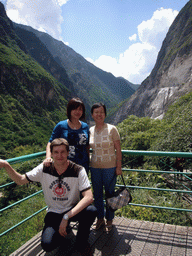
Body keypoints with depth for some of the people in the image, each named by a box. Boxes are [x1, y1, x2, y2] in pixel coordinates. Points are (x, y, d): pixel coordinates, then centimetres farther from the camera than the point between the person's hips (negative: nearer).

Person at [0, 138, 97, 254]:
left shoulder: (78, 170, -20)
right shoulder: (44, 169, -11)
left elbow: (89, 197, -28)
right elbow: (20, 180, -2)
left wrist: (67, 216, -35)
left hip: (73, 210, -1)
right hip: (54, 212, 2)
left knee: (91, 210, -32)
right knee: (47, 245, -23)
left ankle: (81, 242, 0)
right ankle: (63, 230, 15)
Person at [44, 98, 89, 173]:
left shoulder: (85, 127, 7)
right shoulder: (61, 126, -2)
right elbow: (50, 143, -3)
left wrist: (88, 163, 13)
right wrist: (48, 157, -20)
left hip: (82, 167, 3)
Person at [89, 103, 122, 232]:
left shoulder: (112, 129, -8)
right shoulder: (90, 131, 2)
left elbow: (118, 150, -6)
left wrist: (119, 167, -9)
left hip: (110, 167, -3)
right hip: (95, 167, 3)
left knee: (109, 194, 9)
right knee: (97, 194, 13)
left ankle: (109, 220, 29)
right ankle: (100, 219, 33)